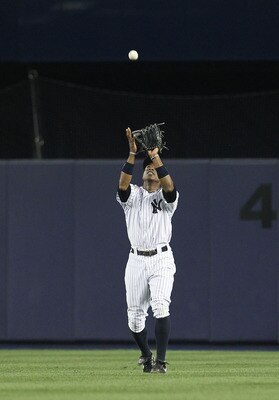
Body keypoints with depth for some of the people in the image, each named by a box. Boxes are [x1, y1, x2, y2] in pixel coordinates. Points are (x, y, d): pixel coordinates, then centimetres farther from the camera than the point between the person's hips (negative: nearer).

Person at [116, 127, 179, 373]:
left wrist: (155, 156, -25)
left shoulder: (166, 198, 4)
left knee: (160, 306, -23)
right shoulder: (132, 196, 10)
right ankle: (146, 355, 33)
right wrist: (132, 154, -22)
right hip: (136, 261, 3)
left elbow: (170, 187, -20)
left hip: (161, 260, -3)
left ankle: (160, 361, -23)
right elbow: (123, 184, -13)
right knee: (135, 316, 6)